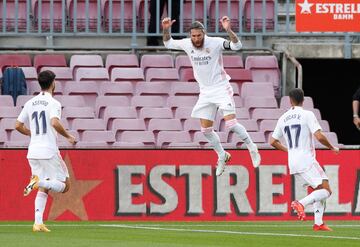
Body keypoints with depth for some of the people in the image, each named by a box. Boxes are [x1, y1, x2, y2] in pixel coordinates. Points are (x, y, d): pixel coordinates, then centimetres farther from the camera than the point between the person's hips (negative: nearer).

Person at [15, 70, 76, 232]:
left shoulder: (30, 103, 11)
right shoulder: (53, 103, -7)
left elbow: (18, 126, 13)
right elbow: (55, 123, -24)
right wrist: (68, 137, -8)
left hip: (33, 152, 6)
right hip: (49, 152, -6)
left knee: (43, 189, 13)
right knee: (63, 185, 3)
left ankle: (38, 223, -1)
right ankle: (39, 181, -23)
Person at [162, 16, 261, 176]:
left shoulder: (215, 43, -17)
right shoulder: (187, 44, -3)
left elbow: (237, 46, -27)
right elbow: (168, 44, 13)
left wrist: (228, 30, -42)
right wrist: (166, 30, -6)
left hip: (221, 89, -6)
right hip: (205, 91, 6)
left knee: (231, 123, -18)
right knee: (205, 129, 6)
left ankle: (252, 148, 2)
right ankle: (222, 157, 24)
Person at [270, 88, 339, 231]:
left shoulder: (283, 118, 10)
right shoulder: (307, 115, -7)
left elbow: (273, 142, 14)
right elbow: (319, 137, -15)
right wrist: (332, 148, 2)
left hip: (293, 162, 7)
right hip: (307, 160, -7)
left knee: (320, 189, 17)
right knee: (326, 190, -7)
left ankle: (318, 223, 8)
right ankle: (301, 204, -27)